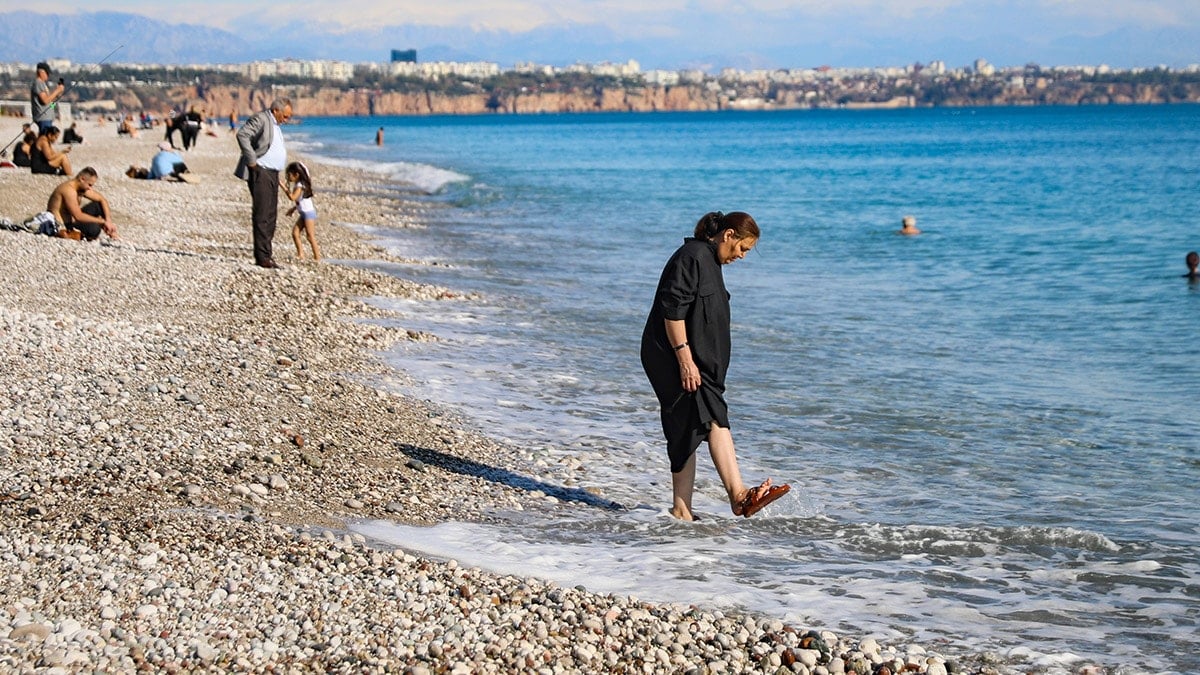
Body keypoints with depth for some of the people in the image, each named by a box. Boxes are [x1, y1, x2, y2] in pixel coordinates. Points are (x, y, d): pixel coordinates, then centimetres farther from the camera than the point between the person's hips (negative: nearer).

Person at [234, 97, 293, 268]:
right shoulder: (260, 119, -9)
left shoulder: (275, 125, 21)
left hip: (272, 174, 10)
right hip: (260, 172, -10)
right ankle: (262, 257, -12)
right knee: (262, 215, -11)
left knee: (271, 216, 8)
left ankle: (265, 255, 12)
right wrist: (252, 161, -21)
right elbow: (242, 134, -23)